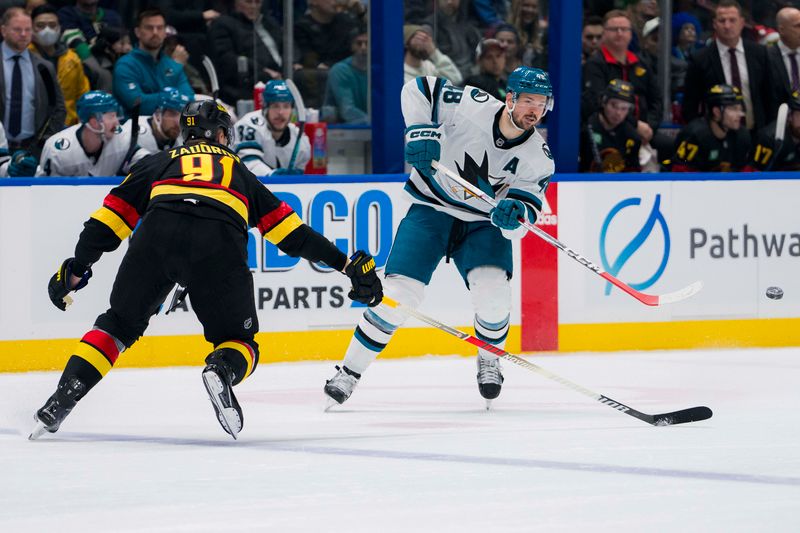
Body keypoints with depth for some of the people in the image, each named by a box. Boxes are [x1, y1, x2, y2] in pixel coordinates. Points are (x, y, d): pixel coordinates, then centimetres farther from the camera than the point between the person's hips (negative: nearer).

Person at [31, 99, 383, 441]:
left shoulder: (158, 162, 34)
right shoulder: (240, 172, 37)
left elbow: (110, 219, 26)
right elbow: (293, 232, 33)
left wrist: (77, 268, 31)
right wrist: (349, 265, 36)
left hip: (157, 234, 1)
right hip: (220, 243, -1)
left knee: (119, 324, 18)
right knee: (239, 340, 15)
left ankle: (60, 401, 3)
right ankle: (221, 370, -21)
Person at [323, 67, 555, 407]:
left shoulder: (539, 158, -11)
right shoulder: (473, 106, -19)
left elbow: (526, 210, -12)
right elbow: (417, 90, -9)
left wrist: (514, 216, -35)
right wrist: (421, 131, -22)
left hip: (483, 224, 2)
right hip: (433, 209, -1)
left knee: (493, 294, -22)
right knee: (399, 292, -14)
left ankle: (489, 359, 11)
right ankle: (349, 372, -1)